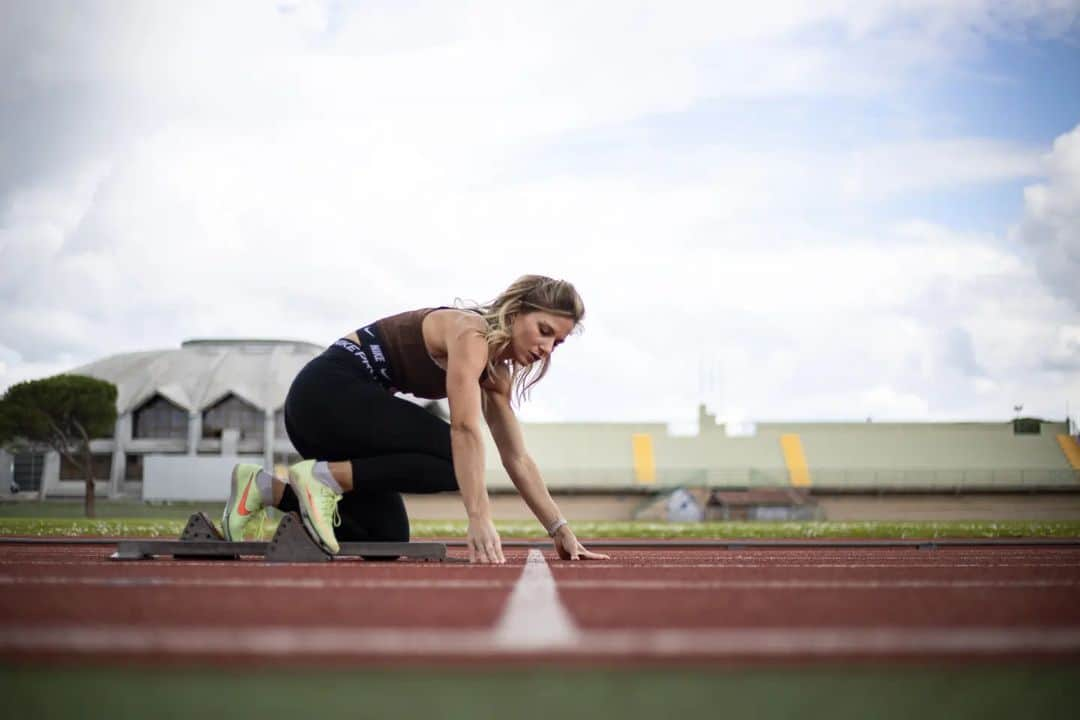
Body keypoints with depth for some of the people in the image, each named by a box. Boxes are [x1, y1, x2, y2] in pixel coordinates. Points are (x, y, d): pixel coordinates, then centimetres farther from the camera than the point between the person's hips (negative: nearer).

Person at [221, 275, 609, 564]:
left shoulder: (496, 371, 13)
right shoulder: (470, 333, -16)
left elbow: (517, 459, 14)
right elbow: (465, 429, -29)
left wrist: (560, 530, 8)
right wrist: (480, 519, -37)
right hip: (328, 390, -10)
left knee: (388, 538, 9)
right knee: (456, 457, -18)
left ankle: (266, 489, 7)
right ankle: (321, 477, -17)